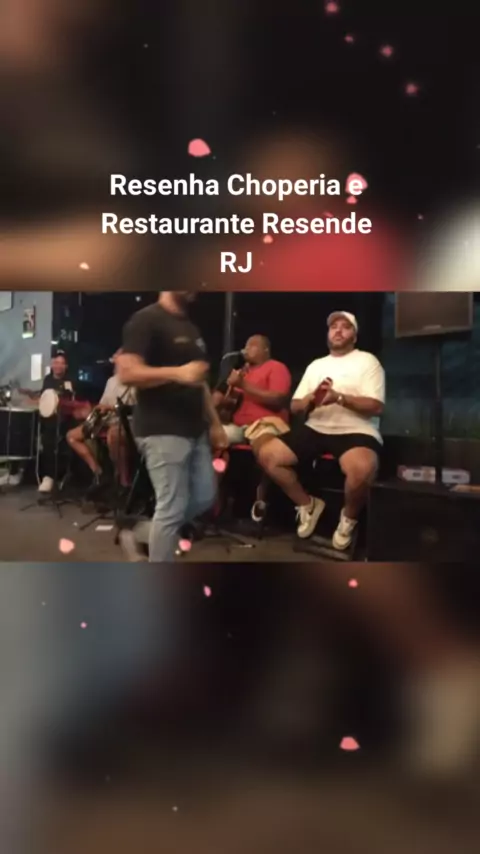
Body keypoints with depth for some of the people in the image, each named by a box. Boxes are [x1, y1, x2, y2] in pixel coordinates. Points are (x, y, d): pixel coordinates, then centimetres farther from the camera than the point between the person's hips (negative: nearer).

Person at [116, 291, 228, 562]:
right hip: (162, 431, -9)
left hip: (194, 429, 9)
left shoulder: (190, 327, 19)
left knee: (205, 498, 13)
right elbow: (127, 373, -19)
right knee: (172, 507, -5)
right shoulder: (146, 320, -8)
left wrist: (215, 423, 18)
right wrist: (177, 372, -26)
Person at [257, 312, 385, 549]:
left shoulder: (367, 361, 4)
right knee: (267, 456, -13)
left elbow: (376, 407, -8)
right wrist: (311, 398, -9)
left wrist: (339, 397, -20)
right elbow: (295, 407, 15)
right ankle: (307, 504, 8)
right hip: (316, 429, 6)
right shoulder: (316, 365, 20)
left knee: (362, 468, -40)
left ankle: (349, 518, -6)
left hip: (356, 431, -5)